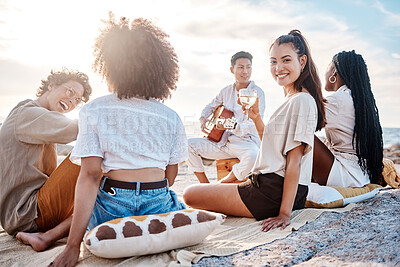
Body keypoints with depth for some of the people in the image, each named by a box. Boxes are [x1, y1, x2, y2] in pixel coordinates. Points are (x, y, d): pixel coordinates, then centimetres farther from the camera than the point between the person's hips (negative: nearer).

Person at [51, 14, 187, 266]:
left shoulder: (93, 111, -3)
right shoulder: (172, 118, 2)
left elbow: (90, 175, -10)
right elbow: (170, 177, 5)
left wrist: (73, 246, -8)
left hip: (111, 206, 1)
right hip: (158, 205, 0)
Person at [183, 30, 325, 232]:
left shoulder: (302, 101, -17)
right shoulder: (291, 100, 14)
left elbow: (294, 161, -21)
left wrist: (284, 213, -22)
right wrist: (256, 118, 7)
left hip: (274, 192, -11)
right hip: (273, 187, 11)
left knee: (190, 194, -9)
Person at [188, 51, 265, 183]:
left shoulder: (257, 93, -7)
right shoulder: (226, 91, 9)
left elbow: (255, 126, -17)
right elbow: (211, 107, 25)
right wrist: (203, 118, 2)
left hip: (246, 141, -5)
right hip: (223, 141, 5)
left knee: (253, 156, -39)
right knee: (189, 145, -7)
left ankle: (224, 183, -14)